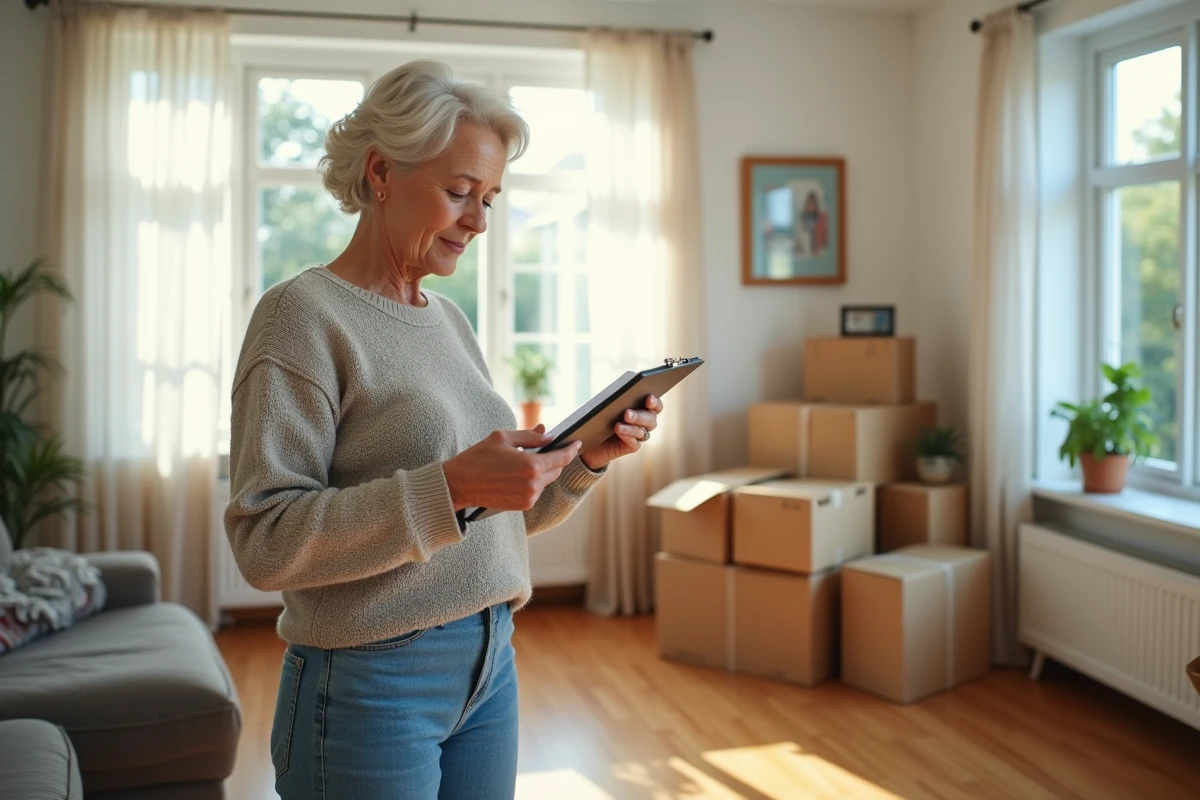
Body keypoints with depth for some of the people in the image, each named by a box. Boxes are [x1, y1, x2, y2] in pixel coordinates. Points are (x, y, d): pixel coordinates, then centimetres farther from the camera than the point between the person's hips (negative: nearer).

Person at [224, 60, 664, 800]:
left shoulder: (450, 320, 10)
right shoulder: (304, 315, -11)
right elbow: (265, 542, -19)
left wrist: (588, 459, -3)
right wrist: (450, 486, -28)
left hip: (491, 669, 7)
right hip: (371, 685, -7)